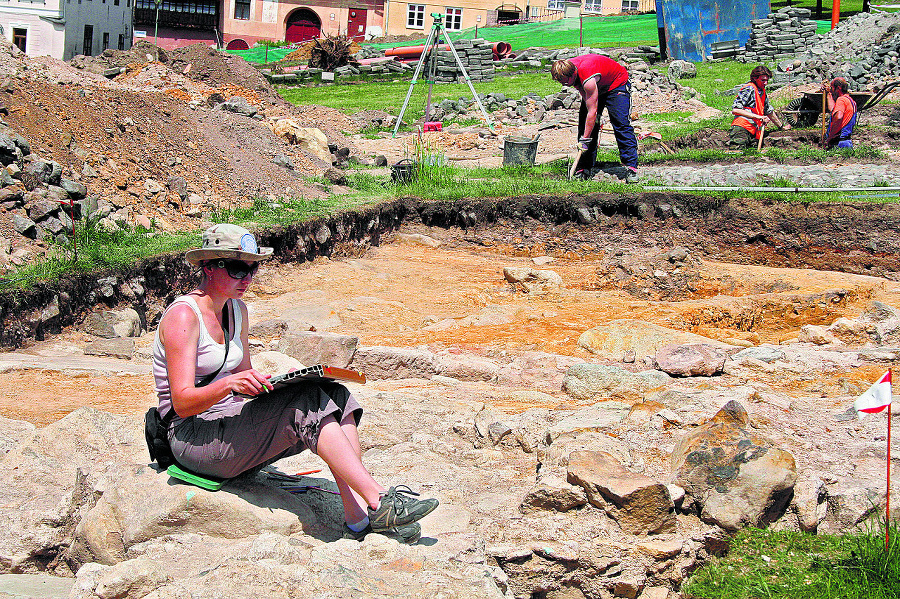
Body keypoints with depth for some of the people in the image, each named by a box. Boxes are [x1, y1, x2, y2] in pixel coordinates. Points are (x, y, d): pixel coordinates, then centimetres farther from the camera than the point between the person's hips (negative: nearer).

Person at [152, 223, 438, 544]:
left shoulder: (237, 310, 13)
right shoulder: (183, 315, -13)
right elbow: (182, 402, -19)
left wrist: (279, 380, -4)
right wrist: (230, 384, -36)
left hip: (232, 427, 8)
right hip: (193, 437, -8)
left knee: (334, 396, -14)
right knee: (308, 404, -27)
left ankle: (358, 516, -26)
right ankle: (378, 501, -30)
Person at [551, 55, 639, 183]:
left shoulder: (588, 79, -42)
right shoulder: (567, 68, -19)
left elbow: (592, 111, -36)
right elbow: (584, 93, -4)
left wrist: (585, 139, -32)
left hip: (617, 84, -8)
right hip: (597, 87, 8)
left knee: (621, 125, -19)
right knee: (585, 123, -3)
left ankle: (631, 168, -17)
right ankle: (583, 169, -1)